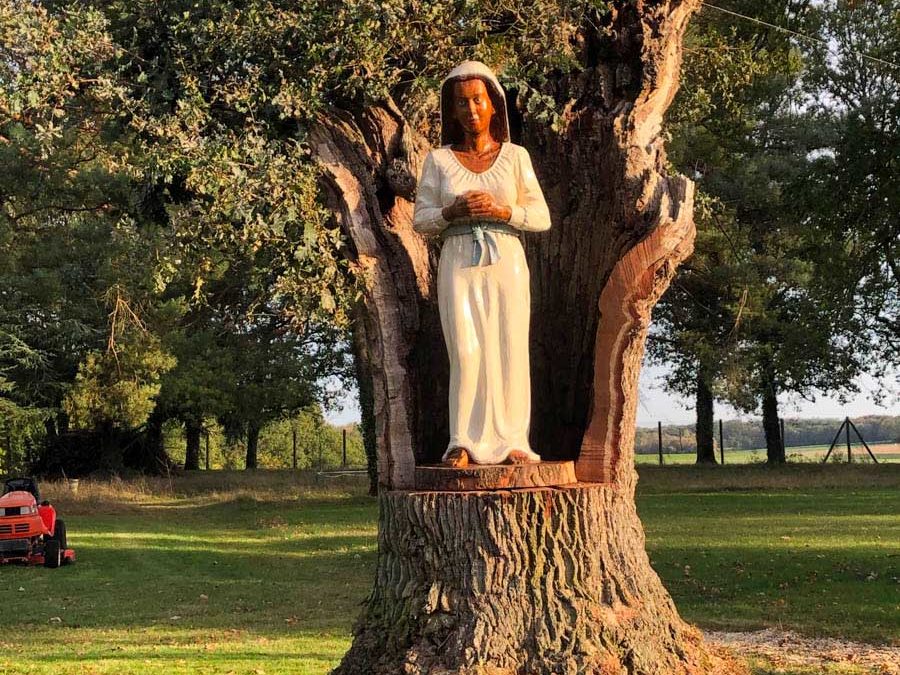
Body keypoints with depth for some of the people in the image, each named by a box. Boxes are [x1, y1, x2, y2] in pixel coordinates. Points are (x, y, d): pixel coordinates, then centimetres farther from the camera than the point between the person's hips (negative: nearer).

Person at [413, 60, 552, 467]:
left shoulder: (515, 156, 8)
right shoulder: (438, 160, 9)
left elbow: (541, 217, 6)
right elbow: (420, 220, 7)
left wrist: (501, 210, -11)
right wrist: (454, 211, -12)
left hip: (506, 263, 1)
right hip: (459, 264, 0)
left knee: (509, 351, -4)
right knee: (466, 352, -9)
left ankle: (510, 442, 2)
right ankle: (464, 445, -4)